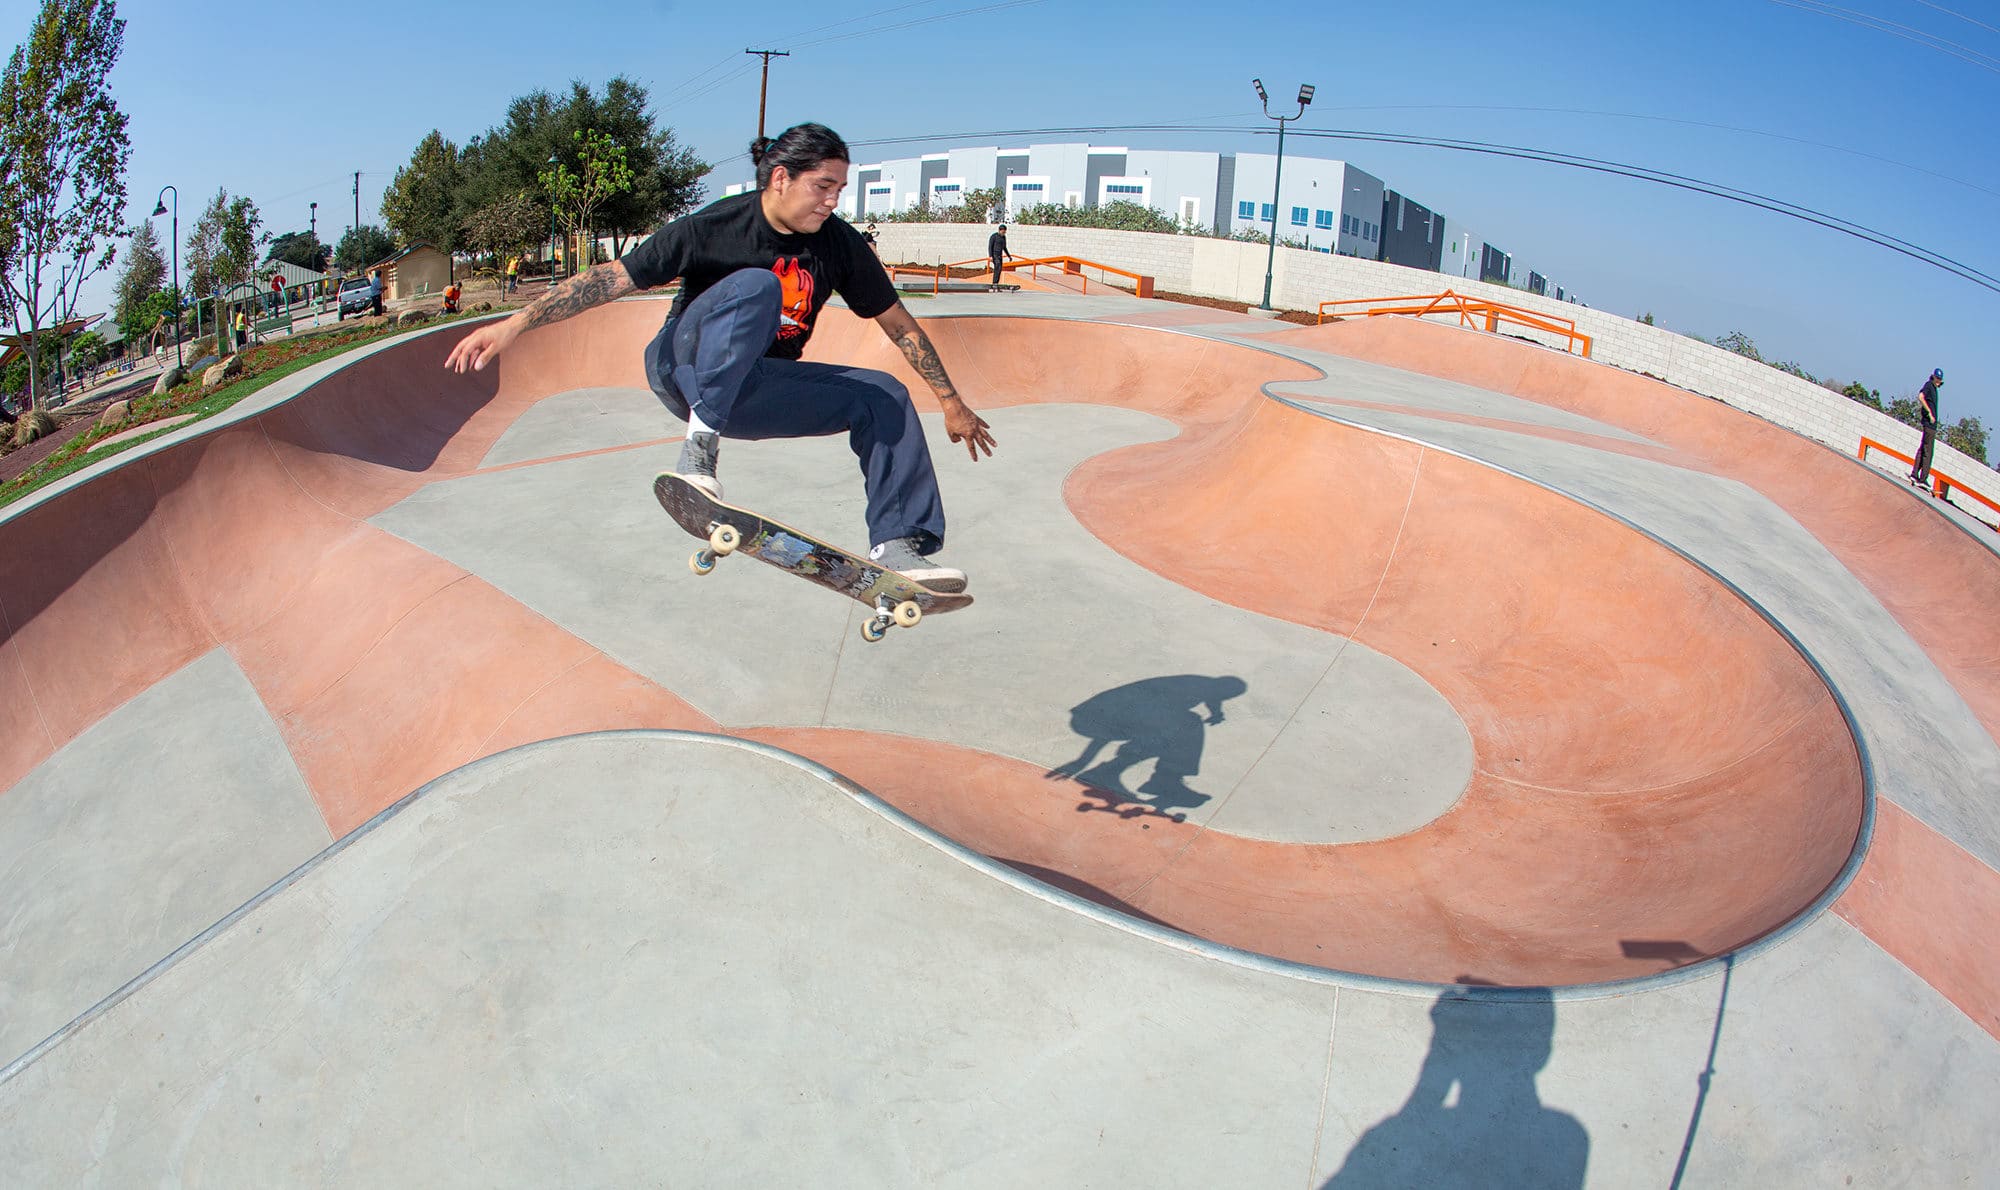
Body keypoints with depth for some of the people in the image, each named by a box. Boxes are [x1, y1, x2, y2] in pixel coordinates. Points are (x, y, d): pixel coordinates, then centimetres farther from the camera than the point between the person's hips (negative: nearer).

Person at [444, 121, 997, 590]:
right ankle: (701, 442, -36)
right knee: (755, 286, -32)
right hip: (687, 368, -5)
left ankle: (897, 545, -12)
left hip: (758, 390, 5)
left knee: (884, 397, -9)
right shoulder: (714, 228, -17)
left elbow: (898, 323, 3)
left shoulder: (839, 243, -5)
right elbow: (610, 278, -16)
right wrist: (515, 325, -22)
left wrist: (951, 402, 6)